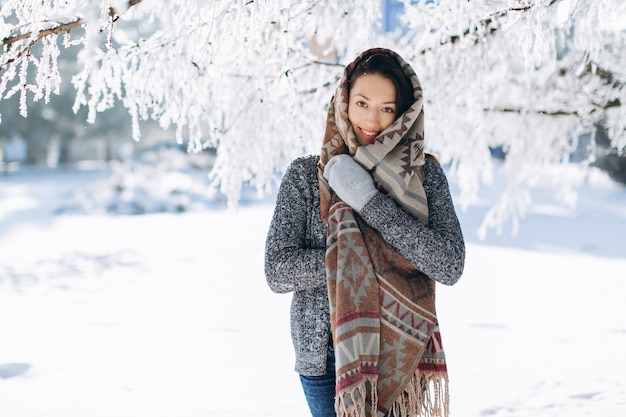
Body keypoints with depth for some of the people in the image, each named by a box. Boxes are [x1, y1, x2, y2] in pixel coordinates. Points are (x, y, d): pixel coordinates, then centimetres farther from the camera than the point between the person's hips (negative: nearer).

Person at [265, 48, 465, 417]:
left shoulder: (425, 175, 0)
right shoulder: (305, 176, 0)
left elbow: (451, 266, -12)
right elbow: (277, 272, -8)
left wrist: (369, 202, -17)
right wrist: (366, 257, -15)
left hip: (402, 354, 0)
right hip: (326, 354, 0)